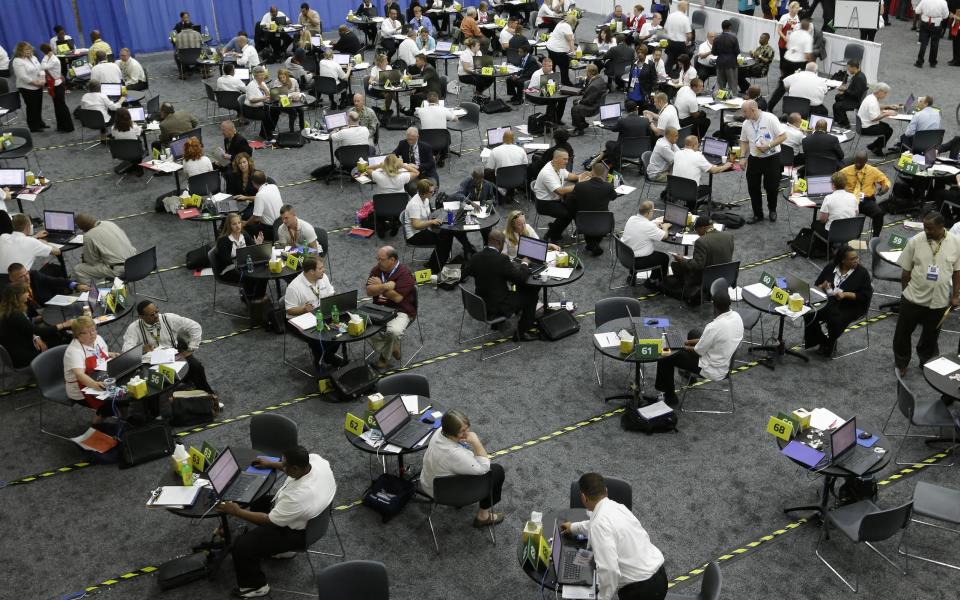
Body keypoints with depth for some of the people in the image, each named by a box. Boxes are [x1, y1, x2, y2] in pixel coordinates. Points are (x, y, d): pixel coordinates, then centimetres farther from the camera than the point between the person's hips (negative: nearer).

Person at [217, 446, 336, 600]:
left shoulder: (298, 497, -42)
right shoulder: (314, 458, -22)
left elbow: (269, 520, -24)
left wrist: (236, 512, -16)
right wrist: (271, 464, 8)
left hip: (295, 531, -9)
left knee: (240, 546, -7)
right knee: (257, 500, 25)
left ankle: (256, 586, 16)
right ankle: (282, 548, 36)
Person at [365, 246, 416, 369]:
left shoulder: (404, 274, -12)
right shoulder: (377, 270, 6)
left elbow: (397, 297, -20)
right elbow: (369, 291, -4)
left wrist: (379, 286, -11)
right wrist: (385, 286, -21)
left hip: (400, 311, -5)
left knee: (394, 331, -34)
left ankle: (384, 356, -2)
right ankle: (392, 348, 1)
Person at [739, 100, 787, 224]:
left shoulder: (770, 118, -13)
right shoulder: (746, 124, 3)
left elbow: (783, 136, -12)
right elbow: (744, 141, 13)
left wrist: (768, 146, -21)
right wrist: (743, 157, 0)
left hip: (772, 158, -4)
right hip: (754, 159, 4)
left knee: (771, 187, 4)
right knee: (753, 188, 5)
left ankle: (772, 210, 31)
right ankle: (757, 215, 19)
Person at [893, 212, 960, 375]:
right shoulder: (915, 241, -12)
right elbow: (906, 271, -2)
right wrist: (906, 292, 4)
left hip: (939, 300, 1)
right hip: (913, 298, 0)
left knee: (931, 334, 18)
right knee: (903, 332, 12)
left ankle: (926, 362, 40)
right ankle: (901, 363, 33)